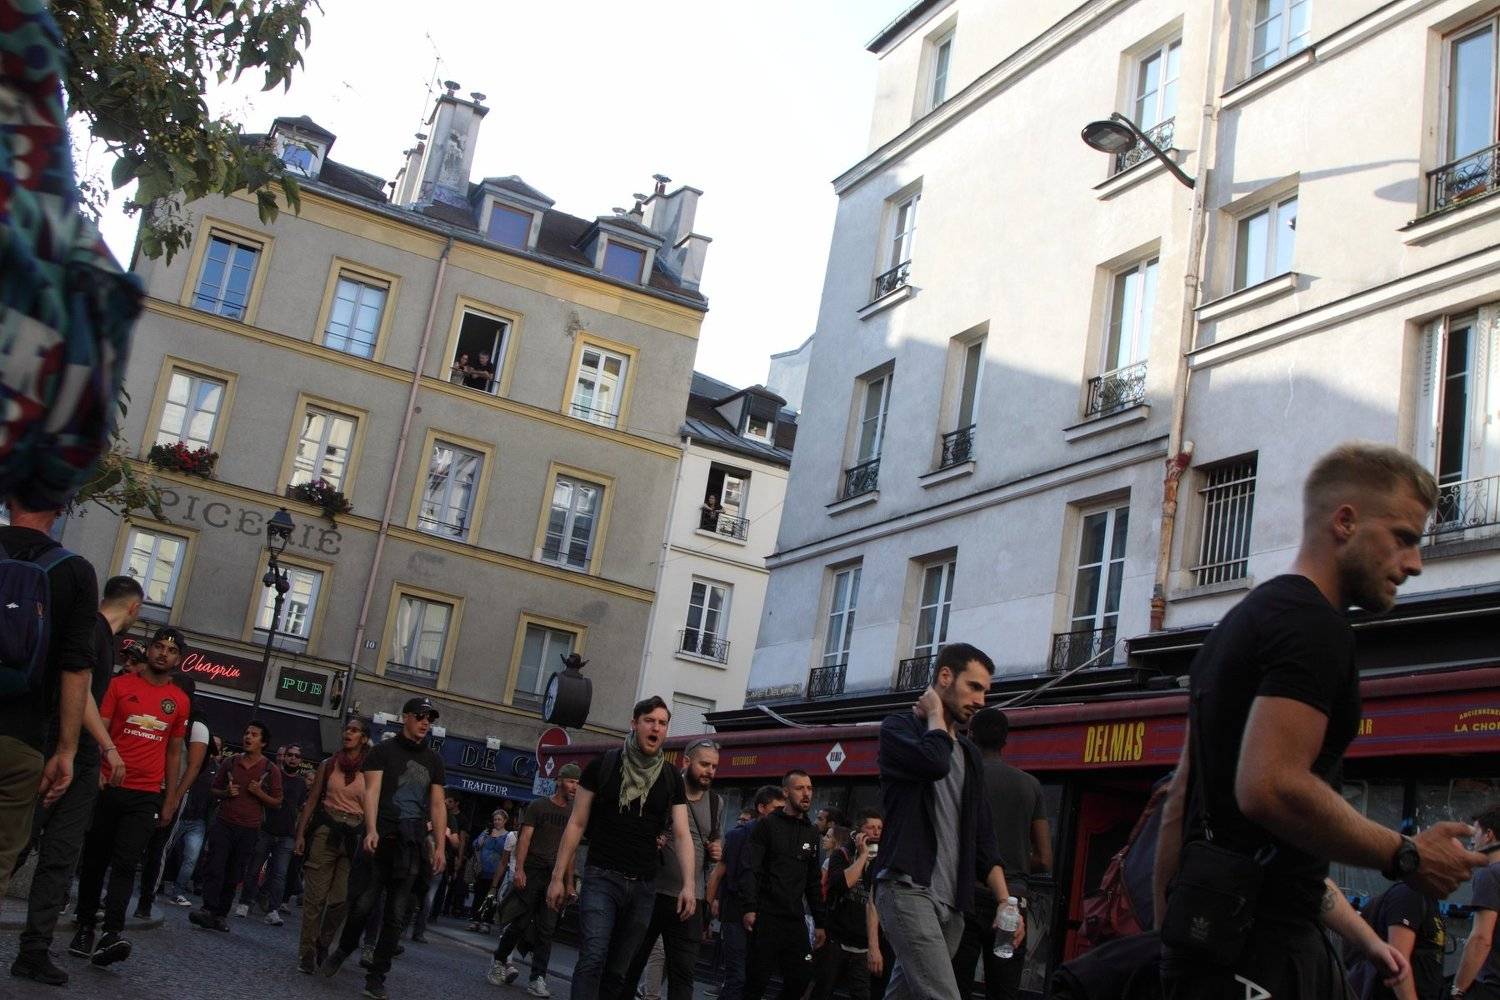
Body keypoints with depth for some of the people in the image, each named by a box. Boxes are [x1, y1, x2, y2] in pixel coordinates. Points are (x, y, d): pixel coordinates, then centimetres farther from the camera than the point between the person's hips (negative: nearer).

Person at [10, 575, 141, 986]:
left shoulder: (105, 638, 20)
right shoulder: (90, 627, -8)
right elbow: (78, 686, -18)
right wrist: (109, 747, -20)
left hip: (82, 764, 9)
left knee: (60, 859, 5)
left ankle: (35, 953, 6)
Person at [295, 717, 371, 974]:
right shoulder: (329, 765, 7)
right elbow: (312, 800, 9)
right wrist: (300, 833, 3)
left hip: (354, 837, -1)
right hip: (325, 830, 1)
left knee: (340, 899, 0)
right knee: (315, 895, -1)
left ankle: (323, 948, 20)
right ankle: (307, 953, 8)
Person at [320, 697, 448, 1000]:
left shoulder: (433, 760, 14)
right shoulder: (384, 751, 3)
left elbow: (438, 805, 14)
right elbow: (372, 791, -8)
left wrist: (440, 846, 5)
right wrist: (371, 830, -22)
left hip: (411, 846, 3)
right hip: (381, 840, -3)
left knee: (395, 916, 2)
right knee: (362, 904, -6)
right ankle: (343, 950, 23)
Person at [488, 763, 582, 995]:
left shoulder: (574, 813, 13)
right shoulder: (538, 806, 1)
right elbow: (524, 838, -5)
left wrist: (569, 882, 10)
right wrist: (519, 869, -15)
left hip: (555, 877, 4)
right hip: (532, 872, -4)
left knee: (547, 930, 0)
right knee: (519, 922, -3)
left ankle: (538, 979, 3)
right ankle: (499, 961, 19)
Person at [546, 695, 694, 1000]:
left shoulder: (671, 778, 8)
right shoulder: (602, 765, 1)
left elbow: (682, 834, 1)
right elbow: (577, 824, 3)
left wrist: (689, 885, -13)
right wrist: (557, 877, -1)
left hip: (644, 886, 3)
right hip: (602, 877, -3)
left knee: (617, 971, 8)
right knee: (593, 959, -19)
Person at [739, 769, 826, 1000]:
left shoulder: (812, 832, 16)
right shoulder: (768, 825, 0)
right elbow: (749, 870, -9)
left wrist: (819, 922, 15)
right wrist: (749, 908, -21)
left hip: (795, 920, 5)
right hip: (766, 917, -5)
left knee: (801, 977, 0)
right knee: (757, 980, -4)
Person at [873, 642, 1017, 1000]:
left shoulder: (970, 755, 21)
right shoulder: (899, 727, 1)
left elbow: (982, 836, 19)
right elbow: (934, 762, -22)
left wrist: (1005, 900, 8)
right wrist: (935, 716, -3)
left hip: (952, 901, 7)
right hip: (907, 887, -7)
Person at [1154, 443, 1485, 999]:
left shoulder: (1245, 620, 19)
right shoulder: (1314, 626, -13)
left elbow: (1182, 795, 20)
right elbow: (1272, 787, -25)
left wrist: (1168, 927, 22)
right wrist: (1407, 858, -12)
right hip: (1258, 946, -10)